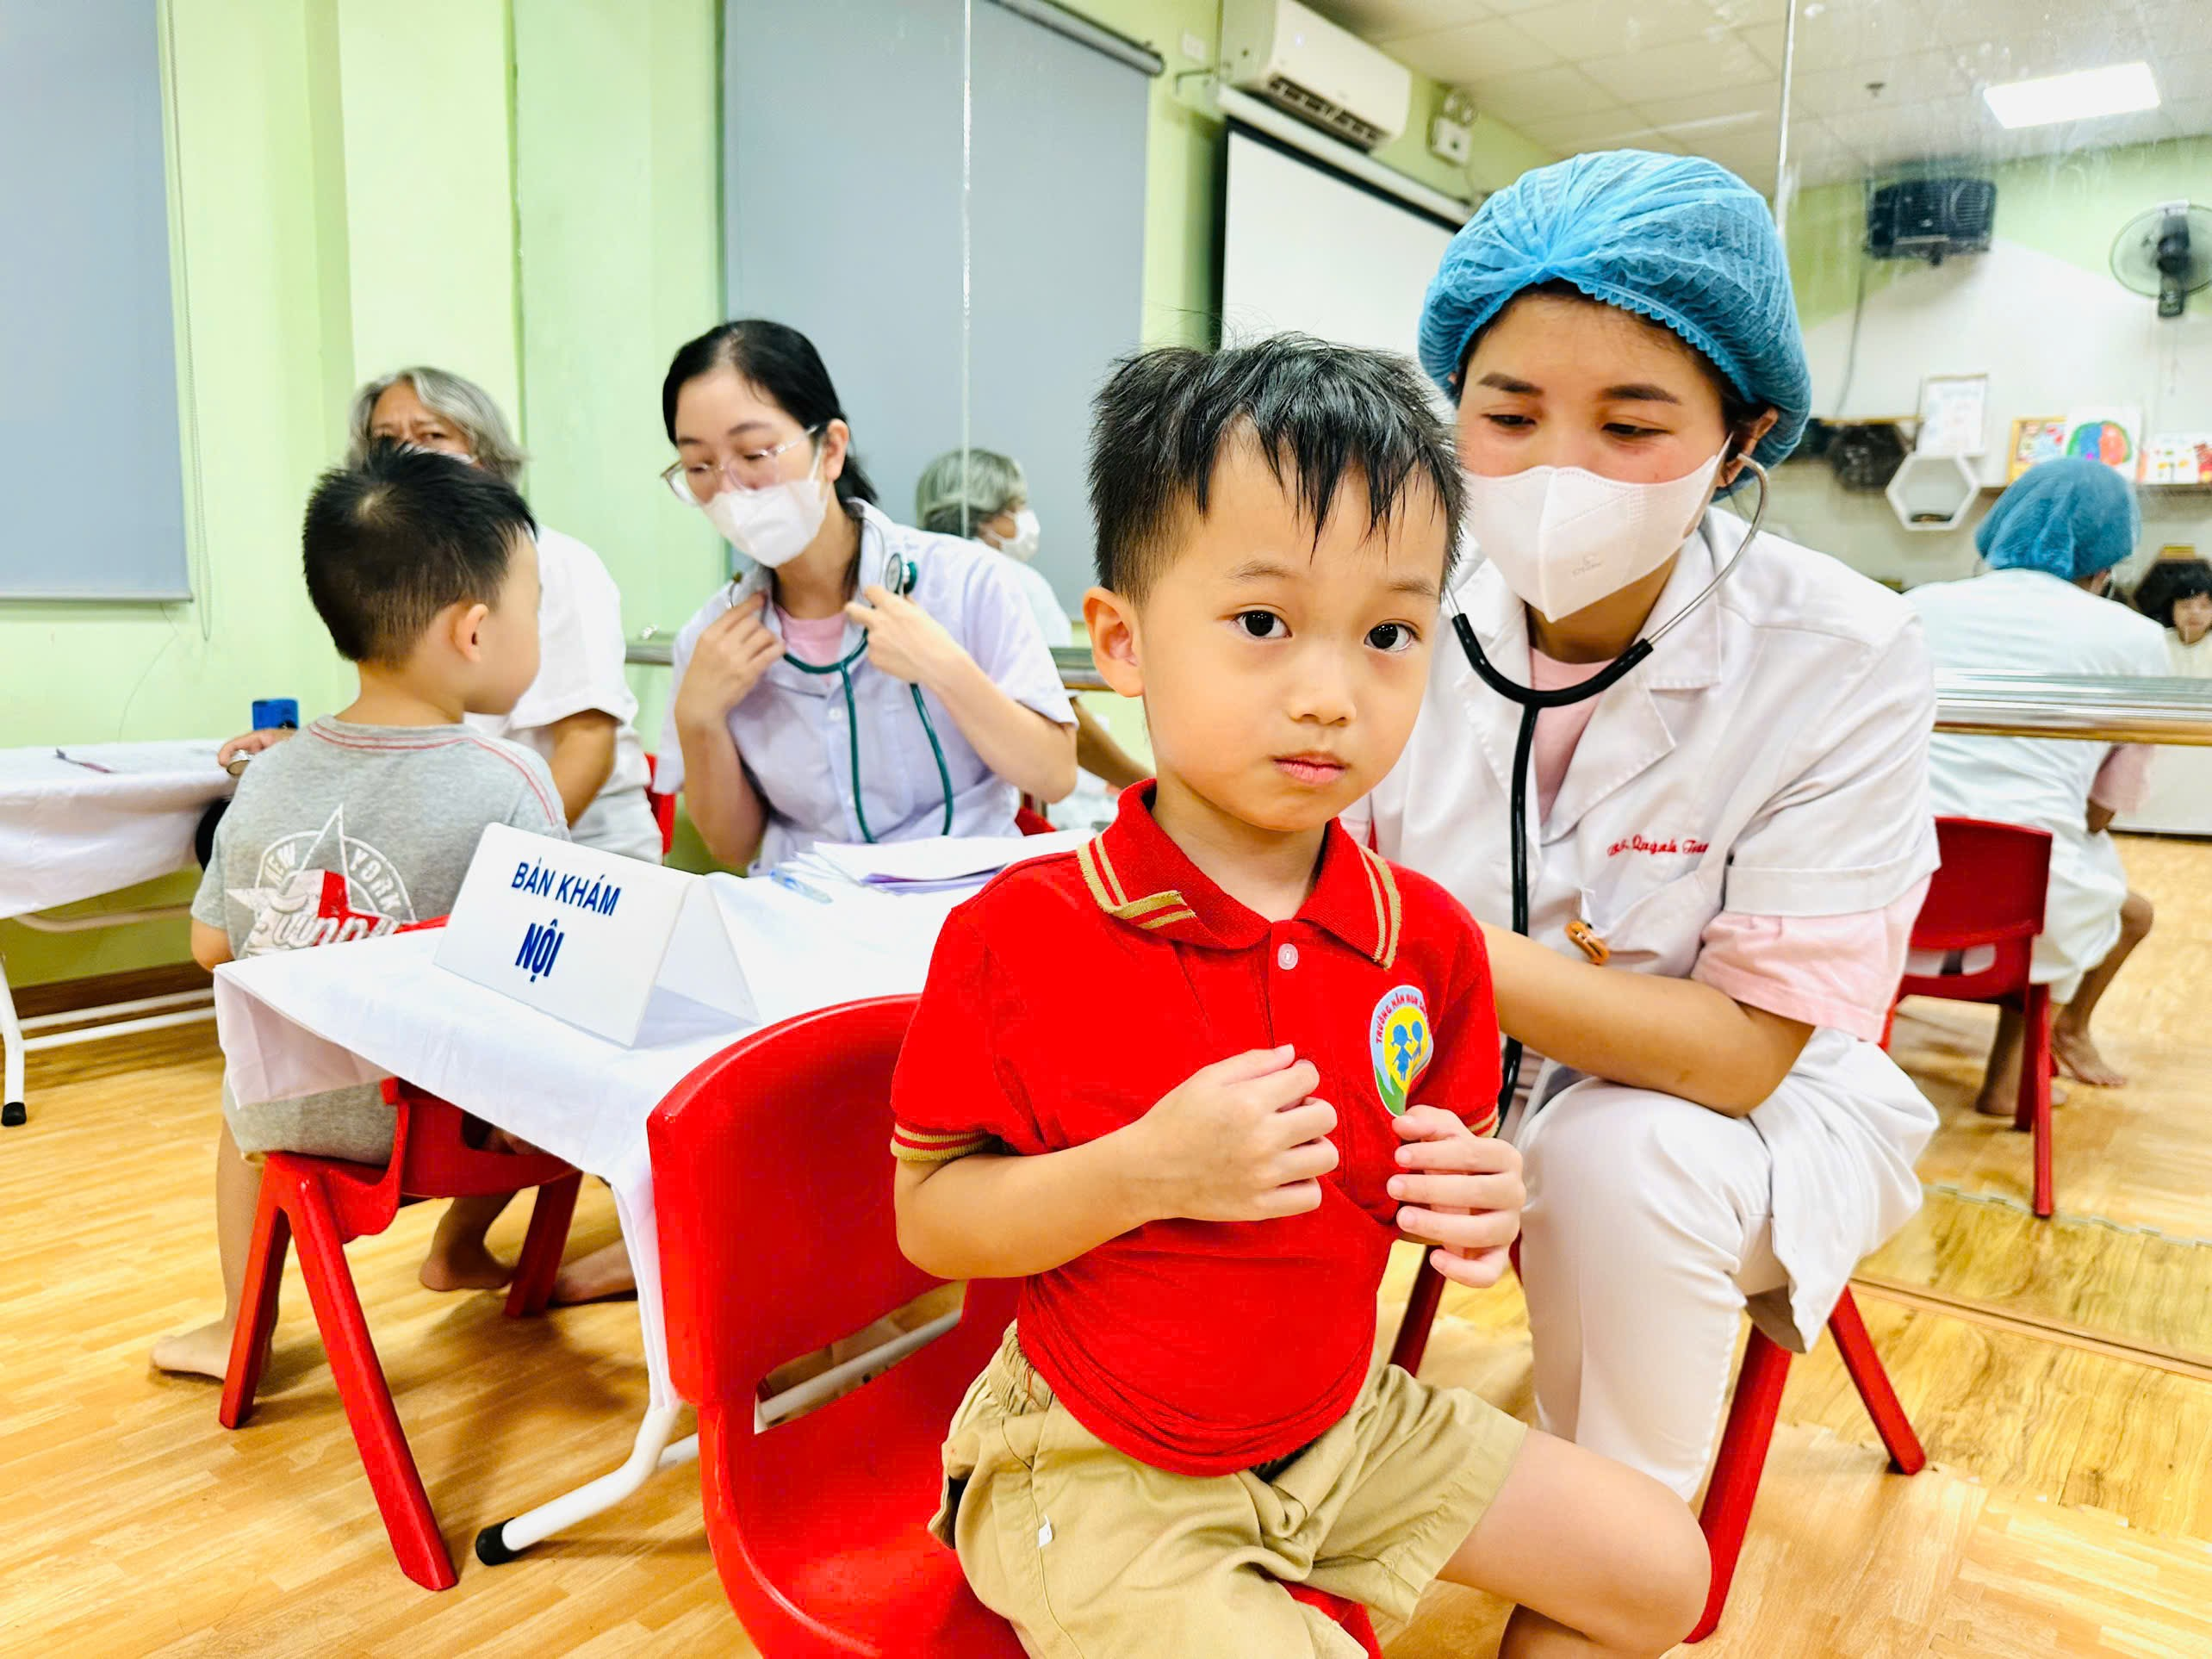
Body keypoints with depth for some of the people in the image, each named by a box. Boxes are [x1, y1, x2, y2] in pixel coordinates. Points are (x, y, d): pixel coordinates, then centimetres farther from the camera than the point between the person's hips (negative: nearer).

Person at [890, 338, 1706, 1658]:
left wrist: (1479, 1206, -14)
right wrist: (1142, 1172, -30)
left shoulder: (1427, 937, -7)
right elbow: (931, 1217, -15)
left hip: (1345, 1418, 6)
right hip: (1103, 1466, -5)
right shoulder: (1023, 936, -22)